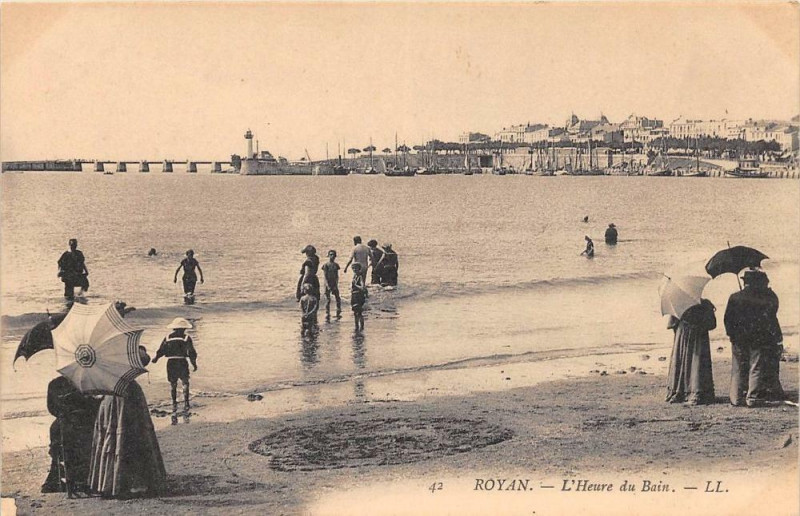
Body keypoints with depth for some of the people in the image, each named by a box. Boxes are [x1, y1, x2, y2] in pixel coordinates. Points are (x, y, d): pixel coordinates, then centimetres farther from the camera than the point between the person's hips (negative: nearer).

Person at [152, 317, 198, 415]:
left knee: (172, 384, 11)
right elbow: (191, 353, -3)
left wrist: (156, 358, 24)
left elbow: (161, 350, 5)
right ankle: (186, 402, -4)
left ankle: (174, 404, 10)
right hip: (182, 362, -2)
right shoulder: (186, 338, -2)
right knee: (185, 383, 7)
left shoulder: (167, 338, 4)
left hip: (171, 363, 2)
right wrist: (194, 364, 9)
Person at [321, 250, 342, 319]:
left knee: (338, 299, 2)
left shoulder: (336, 265, 6)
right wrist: (327, 286, -16)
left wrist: (336, 285, -4)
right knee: (328, 300, -2)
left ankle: (338, 314, 13)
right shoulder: (326, 265, -5)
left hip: (334, 284, 4)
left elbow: (337, 276, 7)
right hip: (328, 284, -4)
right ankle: (328, 315, 4)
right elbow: (325, 276, -8)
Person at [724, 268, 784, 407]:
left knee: (738, 369, 8)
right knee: (757, 368, 3)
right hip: (760, 339, -2)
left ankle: (737, 398, 7)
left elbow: (727, 319, 1)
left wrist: (732, 334, 10)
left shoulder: (734, 297, 0)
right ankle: (753, 397, -1)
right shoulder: (767, 297, -6)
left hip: (739, 340, 2)